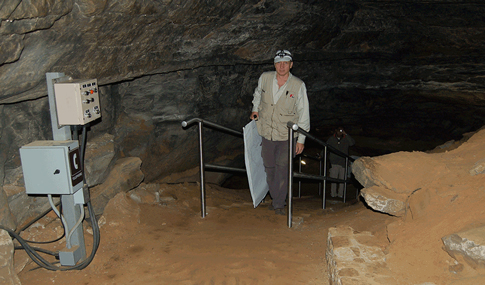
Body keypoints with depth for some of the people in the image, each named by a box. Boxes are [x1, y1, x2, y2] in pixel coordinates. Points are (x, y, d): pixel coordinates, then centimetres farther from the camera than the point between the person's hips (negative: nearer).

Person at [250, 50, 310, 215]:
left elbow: (303, 113, -5)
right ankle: (276, 198, 29)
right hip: (267, 133, 3)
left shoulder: (298, 85, -10)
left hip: (287, 135, -3)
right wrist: (255, 109, 12)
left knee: (282, 167, -12)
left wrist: (301, 139, -6)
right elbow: (258, 93, 23)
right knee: (269, 167, 10)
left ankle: (279, 204, 1)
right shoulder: (264, 78, -3)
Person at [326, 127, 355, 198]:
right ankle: (333, 193, 0)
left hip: (343, 163, 0)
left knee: (342, 179, -1)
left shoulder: (346, 140, 11)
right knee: (333, 179, -4)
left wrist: (346, 134, -8)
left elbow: (352, 143, -8)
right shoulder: (331, 139, 14)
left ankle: (340, 194, 5)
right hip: (334, 163, 0)